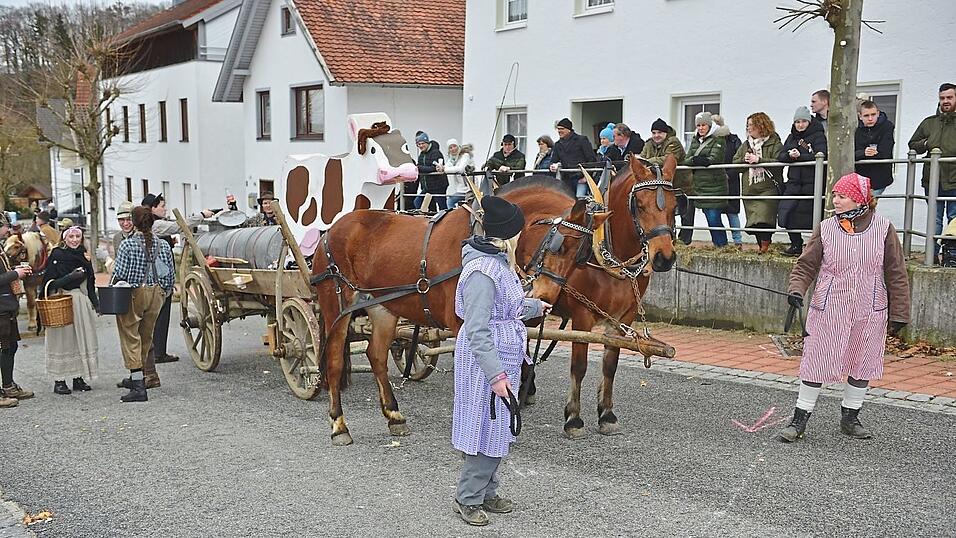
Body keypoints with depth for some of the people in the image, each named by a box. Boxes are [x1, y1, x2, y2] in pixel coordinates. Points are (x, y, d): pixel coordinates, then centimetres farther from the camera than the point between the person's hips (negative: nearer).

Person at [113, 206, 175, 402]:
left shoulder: (127, 245, -12)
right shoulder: (163, 245, 1)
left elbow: (119, 274, -12)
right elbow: (170, 274, 6)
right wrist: (166, 291, 19)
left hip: (133, 294, -5)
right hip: (156, 294, 5)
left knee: (131, 338, -1)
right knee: (146, 336, 18)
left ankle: (138, 386, -8)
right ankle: (138, 378, 32)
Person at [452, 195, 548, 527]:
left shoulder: (498, 262, 7)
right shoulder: (482, 271, -24)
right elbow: (477, 331, -25)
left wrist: (536, 307, 41)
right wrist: (496, 375, -26)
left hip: (504, 359, 10)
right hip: (487, 362, -10)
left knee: (498, 428, 18)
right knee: (486, 428, 1)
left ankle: (486, 492, 32)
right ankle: (467, 499, 16)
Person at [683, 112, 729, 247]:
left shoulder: (717, 140, -3)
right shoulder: (695, 141, 17)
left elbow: (714, 158, -15)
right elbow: (686, 160, 6)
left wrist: (696, 160, -17)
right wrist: (696, 160, -15)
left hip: (714, 185, -6)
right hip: (700, 185, 6)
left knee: (714, 219, -10)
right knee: (710, 220, 11)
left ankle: (722, 245, -3)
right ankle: (716, 245, 18)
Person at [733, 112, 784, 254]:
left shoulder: (774, 143, 0)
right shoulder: (746, 144, 19)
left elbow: (779, 162, -14)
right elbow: (734, 162, 15)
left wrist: (758, 160, -19)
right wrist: (744, 159, -6)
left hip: (768, 188, -6)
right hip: (749, 189, 6)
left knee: (763, 218, -17)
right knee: (752, 220, 4)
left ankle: (765, 244, -6)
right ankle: (761, 245, 15)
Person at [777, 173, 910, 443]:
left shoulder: (883, 228, -2)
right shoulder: (825, 228, -2)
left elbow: (896, 275, 2)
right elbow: (806, 265, 2)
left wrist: (898, 314, 1)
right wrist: (796, 288, -17)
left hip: (870, 313, 1)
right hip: (828, 311, -1)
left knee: (862, 364, 12)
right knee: (816, 364, 0)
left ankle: (850, 418, 29)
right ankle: (799, 420, 10)